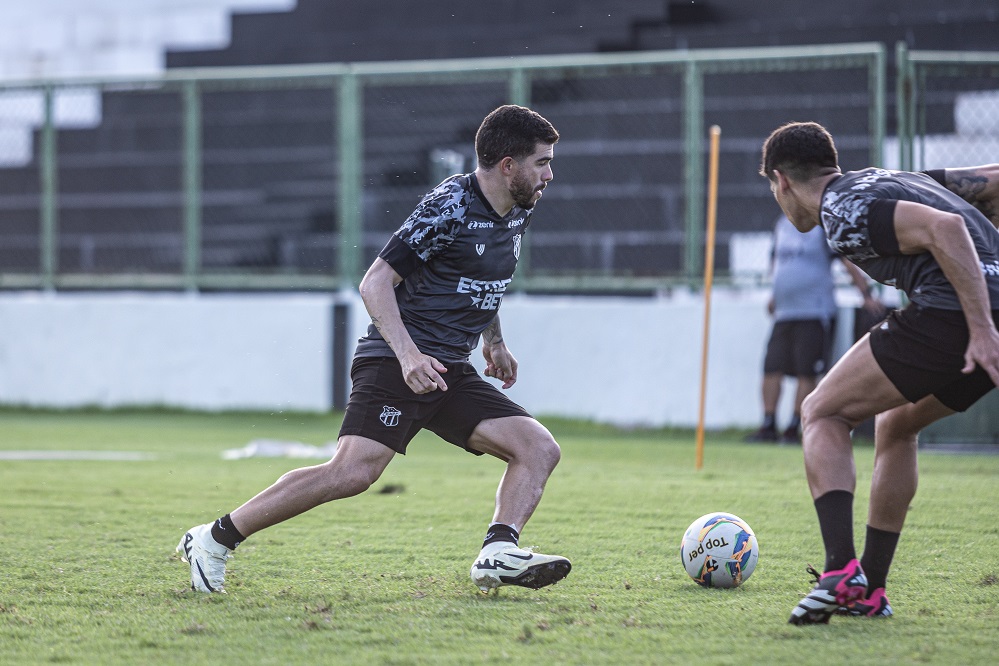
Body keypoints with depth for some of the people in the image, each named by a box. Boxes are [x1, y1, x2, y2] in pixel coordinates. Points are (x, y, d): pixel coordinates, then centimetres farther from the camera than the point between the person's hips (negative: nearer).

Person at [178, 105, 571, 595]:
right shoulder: (449, 207, -14)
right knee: (353, 472, -23)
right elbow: (375, 282, -16)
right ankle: (215, 539, -14)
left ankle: (498, 554, -17)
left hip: (450, 372, 9)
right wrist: (409, 355, -27)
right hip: (395, 365, -9)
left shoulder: (518, 211, 11)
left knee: (540, 448, -6)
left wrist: (494, 342, 28)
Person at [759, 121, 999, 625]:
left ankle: (841, 571, -11)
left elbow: (946, 228, -18)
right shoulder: (896, 181, 26)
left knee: (822, 414, 5)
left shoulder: (842, 211, -3)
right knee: (896, 425, 27)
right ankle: (869, 591, 24)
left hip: (949, 314, -9)